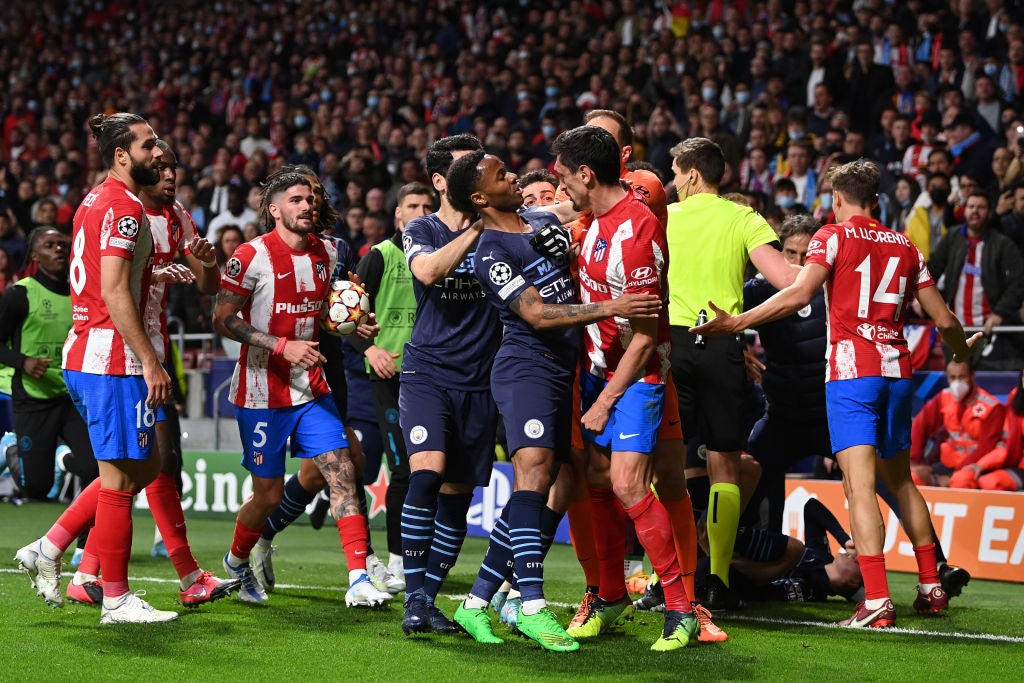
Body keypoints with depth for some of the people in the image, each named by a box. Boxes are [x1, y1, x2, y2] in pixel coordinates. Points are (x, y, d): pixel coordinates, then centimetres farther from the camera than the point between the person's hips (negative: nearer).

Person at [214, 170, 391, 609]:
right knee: (269, 495, 2)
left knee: (342, 473, -10)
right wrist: (283, 345, -22)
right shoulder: (252, 256, -12)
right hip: (262, 395, -5)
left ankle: (359, 581, -14)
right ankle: (236, 562, 32)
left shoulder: (327, 254, 7)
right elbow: (223, 320, -13)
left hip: (312, 391, 5)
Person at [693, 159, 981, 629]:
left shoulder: (833, 236, 1)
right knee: (900, 479, 21)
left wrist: (736, 323, -16)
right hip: (896, 369, 5)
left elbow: (799, 294, -14)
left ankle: (877, 601, -22)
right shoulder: (905, 247, 16)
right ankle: (931, 587, 25)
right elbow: (943, 318, 17)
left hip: (851, 370, -5)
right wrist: (962, 349, 39)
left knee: (860, 485, -12)